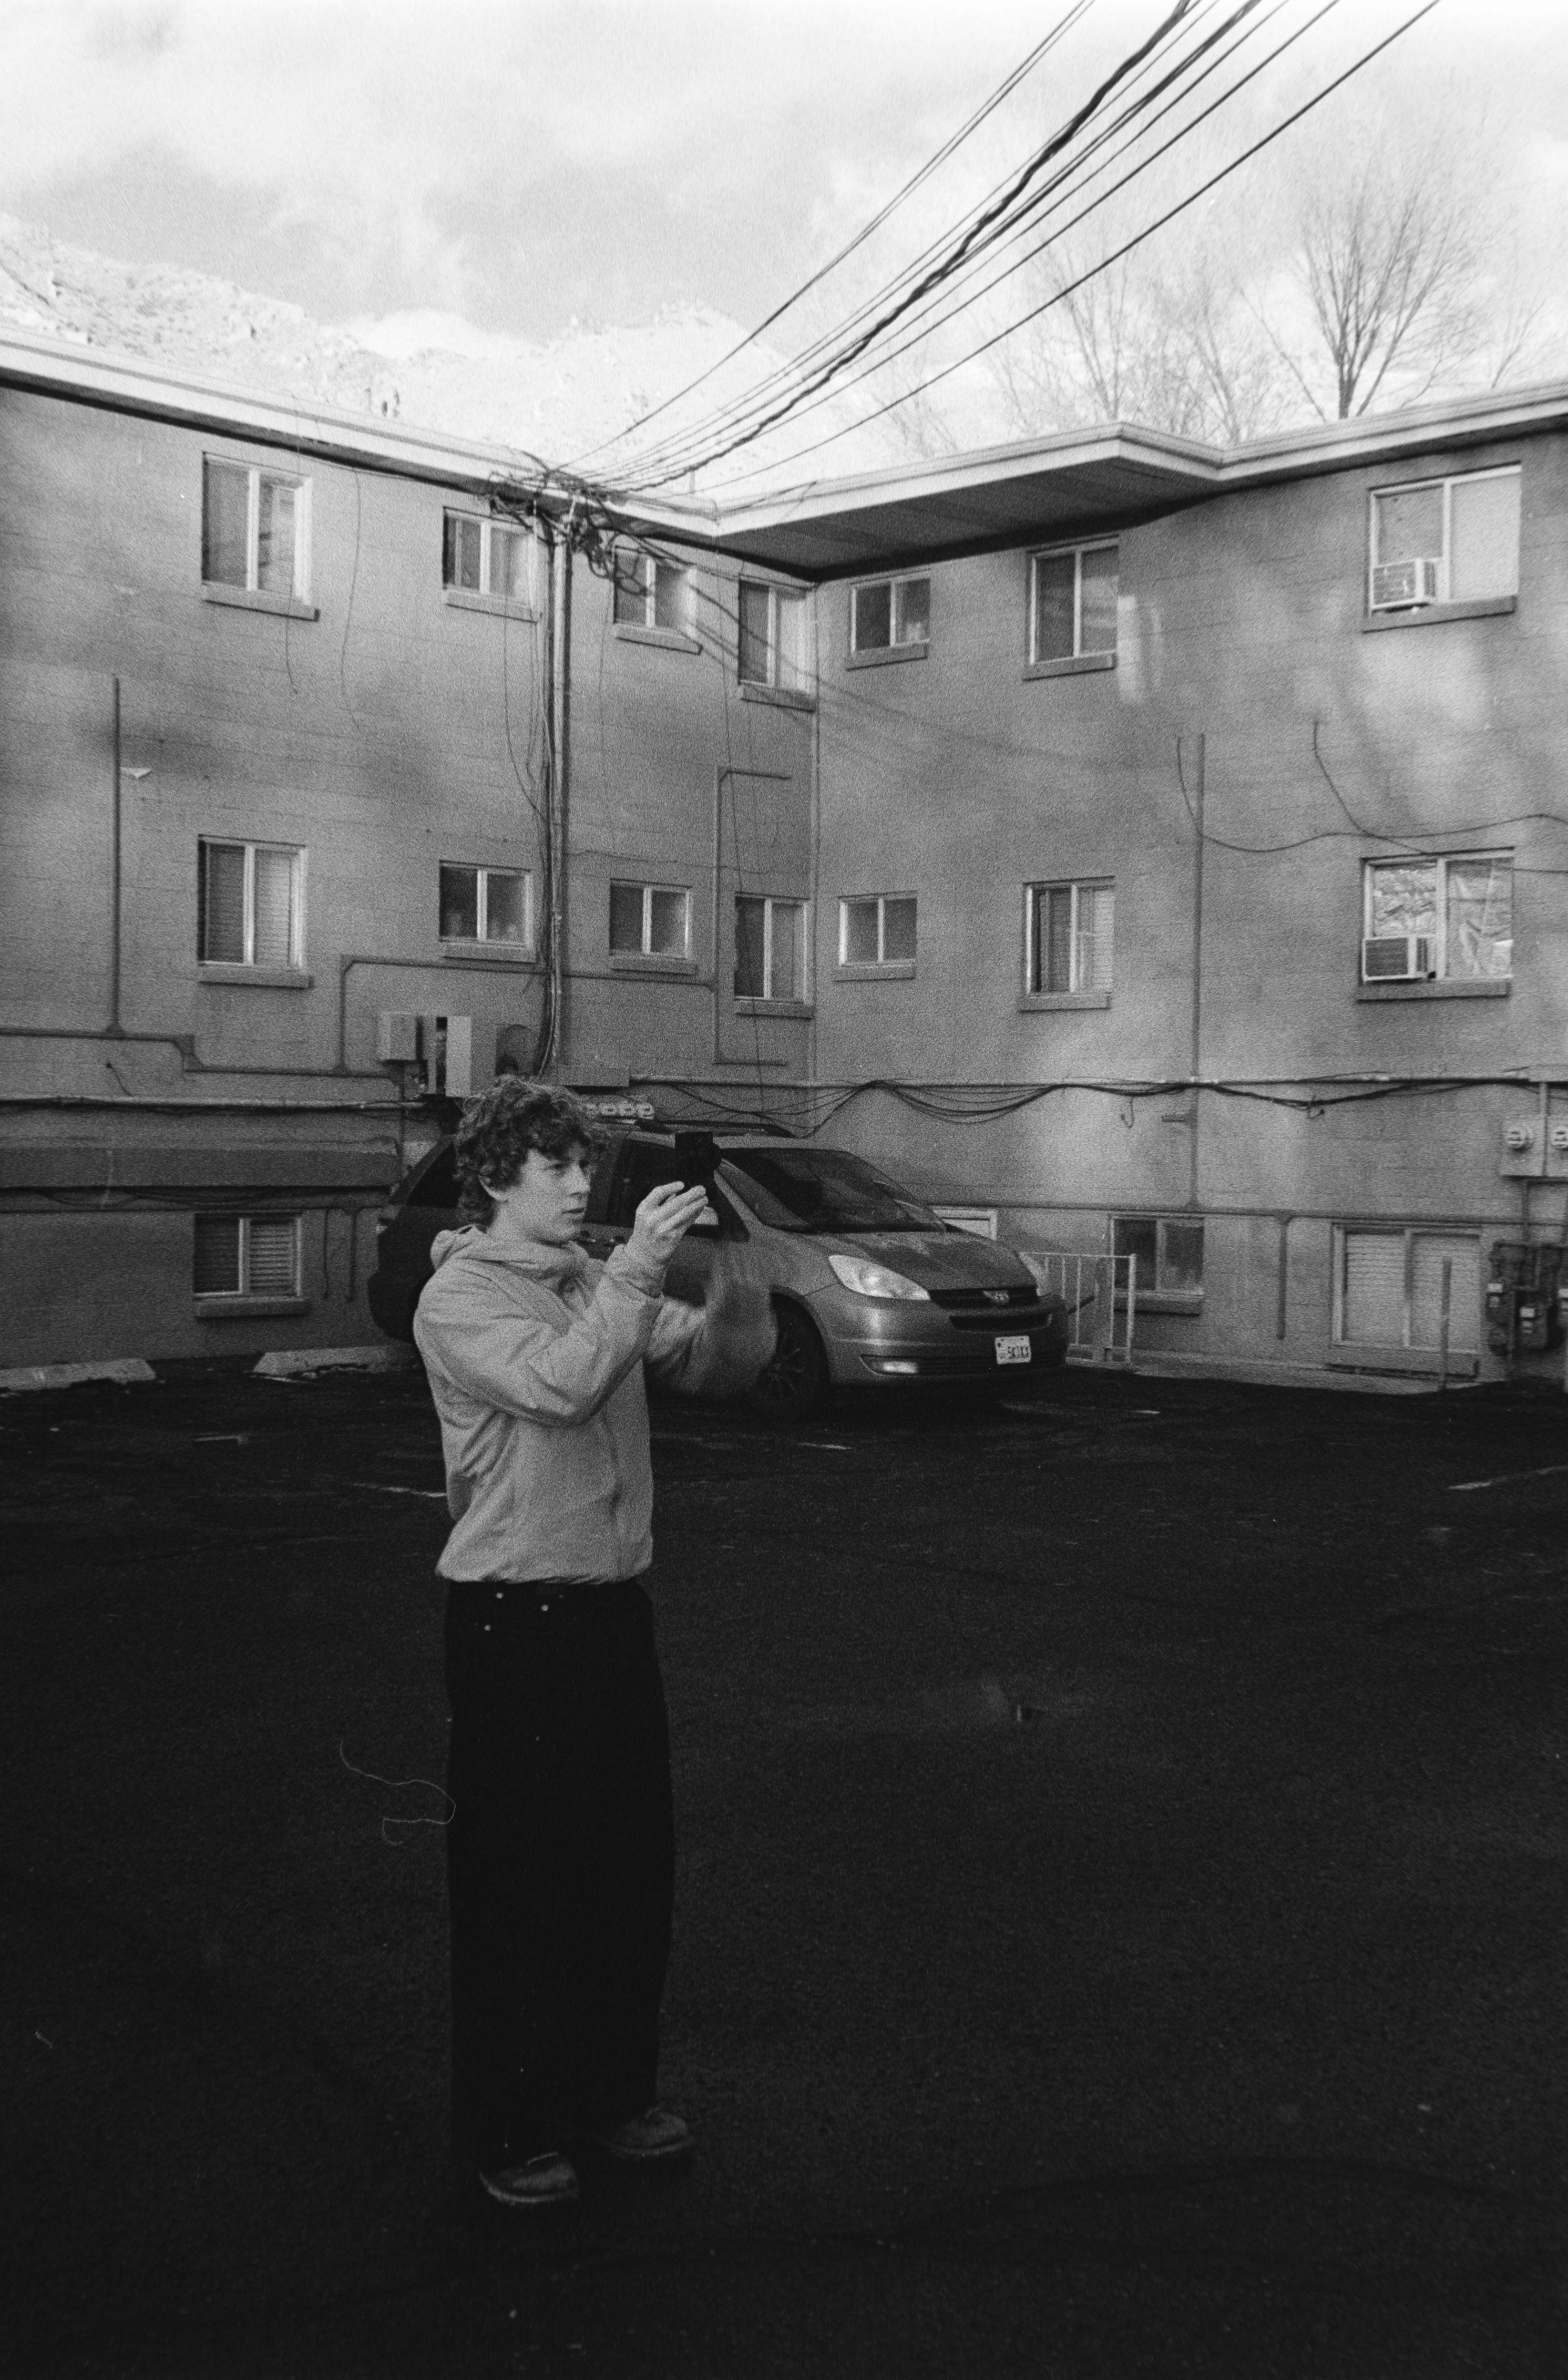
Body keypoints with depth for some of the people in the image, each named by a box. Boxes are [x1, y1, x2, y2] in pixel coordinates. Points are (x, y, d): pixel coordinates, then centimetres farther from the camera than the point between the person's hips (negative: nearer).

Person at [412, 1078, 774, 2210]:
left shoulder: (597, 1283, 10)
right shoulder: (460, 1296, -9)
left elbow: (721, 1365, 5)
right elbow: (560, 1386, -26)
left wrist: (733, 1263, -11)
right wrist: (636, 1270, -28)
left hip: (618, 1601, 7)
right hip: (515, 1616, -7)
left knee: (634, 1862, 15)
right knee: (520, 1875, 3)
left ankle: (614, 2089, 32)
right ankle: (510, 2127, 18)